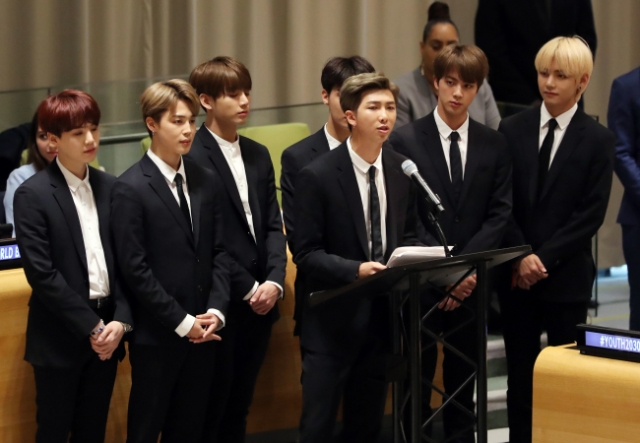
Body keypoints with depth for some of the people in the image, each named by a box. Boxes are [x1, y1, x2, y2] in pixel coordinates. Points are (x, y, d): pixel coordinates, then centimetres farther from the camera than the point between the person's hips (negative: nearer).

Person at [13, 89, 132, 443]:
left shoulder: (110, 188, 6)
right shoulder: (33, 195, -9)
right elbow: (41, 273, -14)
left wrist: (120, 321, -8)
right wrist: (90, 326, -15)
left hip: (106, 333, 4)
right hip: (60, 337, -4)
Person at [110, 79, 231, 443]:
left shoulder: (206, 182, 8)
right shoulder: (130, 188, -11)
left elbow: (220, 252, 9)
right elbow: (135, 269, -14)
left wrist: (216, 311, -6)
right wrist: (182, 322, -15)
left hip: (203, 331, 5)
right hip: (156, 335, -5)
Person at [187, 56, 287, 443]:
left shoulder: (258, 155, 13)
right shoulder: (192, 158, -11)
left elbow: (273, 225, 10)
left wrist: (274, 281, -6)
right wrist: (248, 289, -14)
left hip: (260, 302, 7)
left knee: (239, 405, 12)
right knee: (211, 408, 1)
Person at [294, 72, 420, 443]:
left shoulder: (401, 171, 5)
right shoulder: (318, 176, -11)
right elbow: (306, 254, -11)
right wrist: (356, 270, -26)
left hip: (382, 318, 5)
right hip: (333, 320, -5)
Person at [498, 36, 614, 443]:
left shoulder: (597, 140, -2)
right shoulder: (513, 129, 6)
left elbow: (591, 214, -8)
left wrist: (544, 257, -13)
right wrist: (521, 256, -10)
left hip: (567, 275, -3)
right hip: (516, 272, 3)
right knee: (520, 372, 7)